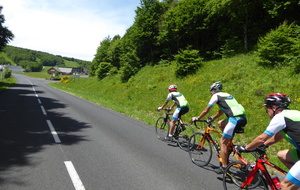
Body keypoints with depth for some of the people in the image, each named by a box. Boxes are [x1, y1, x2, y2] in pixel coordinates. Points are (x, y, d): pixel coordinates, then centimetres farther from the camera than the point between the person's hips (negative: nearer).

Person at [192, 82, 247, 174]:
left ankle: (224, 167, 3)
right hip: (243, 118, 9)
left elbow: (206, 110, 9)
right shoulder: (227, 95, 28)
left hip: (236, 119, -8)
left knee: (223, 142, 1)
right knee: (220, 123, 27)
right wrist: (212, 118, 43)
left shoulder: (216, 96, 5)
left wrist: (197, 118, 22)